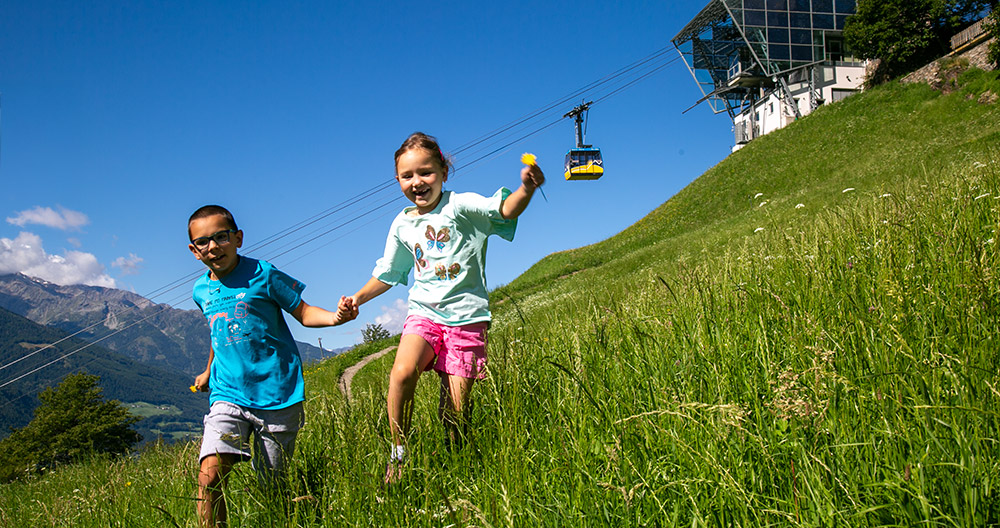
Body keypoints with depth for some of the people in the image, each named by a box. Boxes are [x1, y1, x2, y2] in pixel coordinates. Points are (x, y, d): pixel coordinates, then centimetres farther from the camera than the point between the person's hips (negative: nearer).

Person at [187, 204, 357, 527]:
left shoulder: (262, 274, -4)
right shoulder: (201, 290, 11)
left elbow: (303, 313, -2)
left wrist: (335, 317, -22)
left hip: (277, 395, -3)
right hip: (228, 395, 3)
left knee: (271, 484, 5)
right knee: (210, 475, -17)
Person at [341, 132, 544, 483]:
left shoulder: (460, 206, -6)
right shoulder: (402, 225, 10)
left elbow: (503, 210, -25)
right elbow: (388, 273, 24)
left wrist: (526, 189, -45)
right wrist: (358, 298, 13)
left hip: (465, 315, -3)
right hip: (423, 312, 3)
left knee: (457, 407, -4)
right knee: (402, 372, -26)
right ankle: (399, 452, -7)